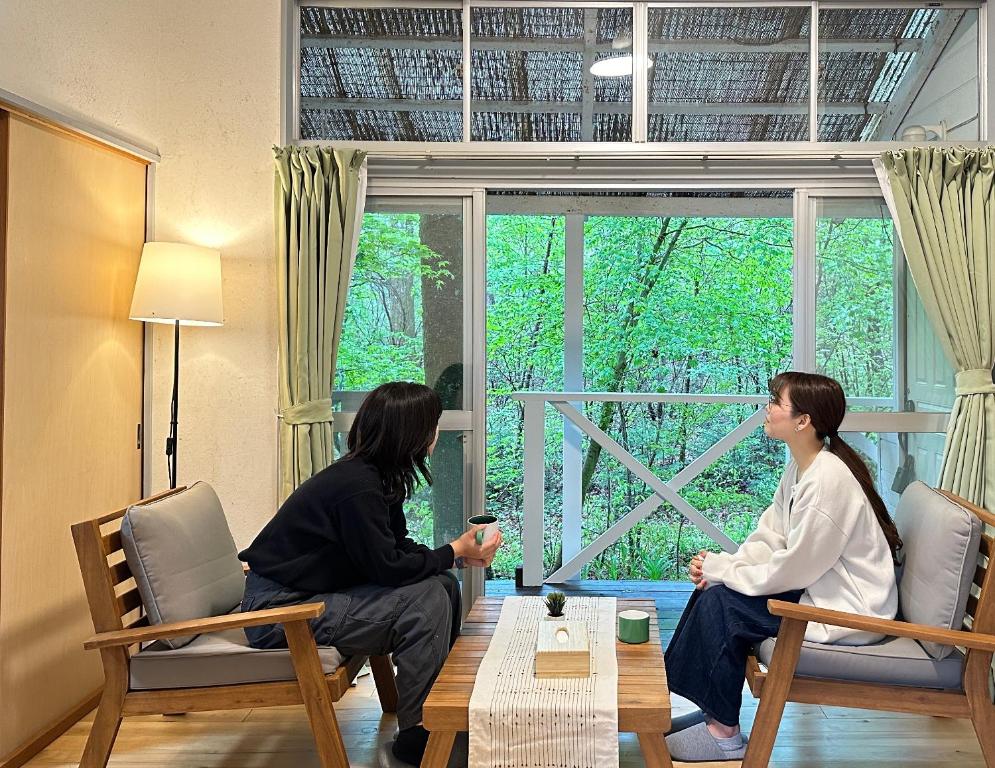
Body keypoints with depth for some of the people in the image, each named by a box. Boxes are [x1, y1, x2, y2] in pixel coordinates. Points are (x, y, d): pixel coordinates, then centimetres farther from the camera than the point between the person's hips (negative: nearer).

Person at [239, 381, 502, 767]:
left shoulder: (377, 476, 5)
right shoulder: (357, 486, -25)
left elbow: (396, 548, 11)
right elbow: (389, 567, -23)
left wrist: (460, 556, 0)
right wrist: (454, 551, -10)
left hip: (316, 590, 10)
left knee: (443, 585, 4)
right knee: (426, 600, -20)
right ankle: (415, 734, -7)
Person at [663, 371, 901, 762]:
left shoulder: (828, 479, -26)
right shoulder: (799, 467, 5)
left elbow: (792, 570, -24)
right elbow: (770, 538, 8)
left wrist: (722, 569, -13)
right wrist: (720, 565, -7)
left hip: (849, 611, -9)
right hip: (818, 587, 9)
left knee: (720, 605, -15)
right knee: (712, 588, 0)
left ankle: (724, 735, 1)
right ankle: (713, 708, 10)